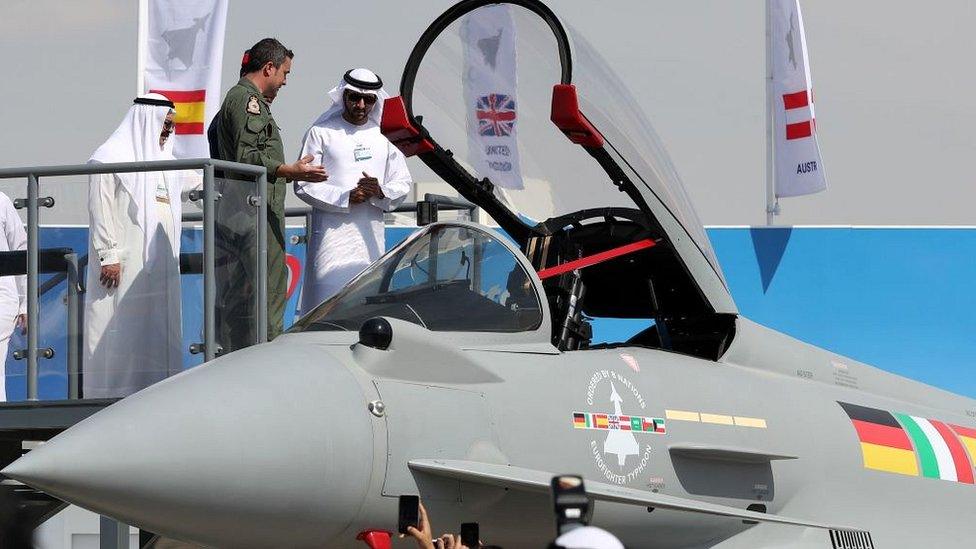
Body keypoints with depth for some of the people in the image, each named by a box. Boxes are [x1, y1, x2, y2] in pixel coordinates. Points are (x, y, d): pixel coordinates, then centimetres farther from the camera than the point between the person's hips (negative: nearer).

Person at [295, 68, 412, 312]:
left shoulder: (384, 135, 16)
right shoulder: (321, 132, 3)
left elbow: (402, 184, 18)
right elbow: (304, 185, -2)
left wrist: (380, 191, -5)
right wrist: (345, 197, -13)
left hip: (371, 236, 4)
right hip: (332, 233, -4)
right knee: (329, 296, -14)